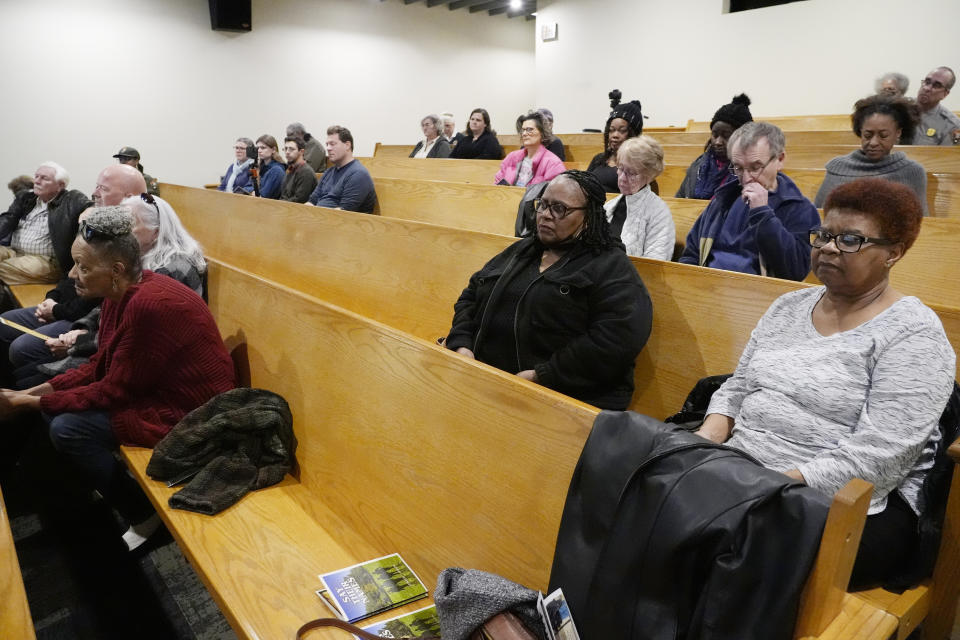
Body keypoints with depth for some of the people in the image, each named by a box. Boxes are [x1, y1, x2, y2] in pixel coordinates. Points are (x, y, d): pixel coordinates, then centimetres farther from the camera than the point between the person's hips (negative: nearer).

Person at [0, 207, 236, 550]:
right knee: (56, 407, 7)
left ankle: (144, 515, 5)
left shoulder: (149, 304, -29)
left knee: (68, 429, -14)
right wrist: (36, 391, -1)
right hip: (152, 389, 10)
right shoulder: (121, 292, -1)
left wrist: (28, 403, -13)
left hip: (189, 410, -9)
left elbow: (115, 391, -21)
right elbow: (100, 368, 9)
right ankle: (113, 480, 24)